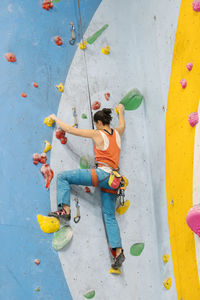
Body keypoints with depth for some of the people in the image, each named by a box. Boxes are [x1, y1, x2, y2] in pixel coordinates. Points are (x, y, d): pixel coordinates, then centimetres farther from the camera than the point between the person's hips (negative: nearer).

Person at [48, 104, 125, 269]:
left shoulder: (98, 134, -3)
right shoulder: (117, 133, 14)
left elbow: (71, 129, 1)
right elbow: (123, 125, 41)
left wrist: (55, 118, 15)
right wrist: (121, 111, 59)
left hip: (102, 174, -8)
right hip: (113, 178, 8)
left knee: (63, 176, -3)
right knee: (110, 216, 10)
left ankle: (65, 210, -13)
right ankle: (119, 252, 3)